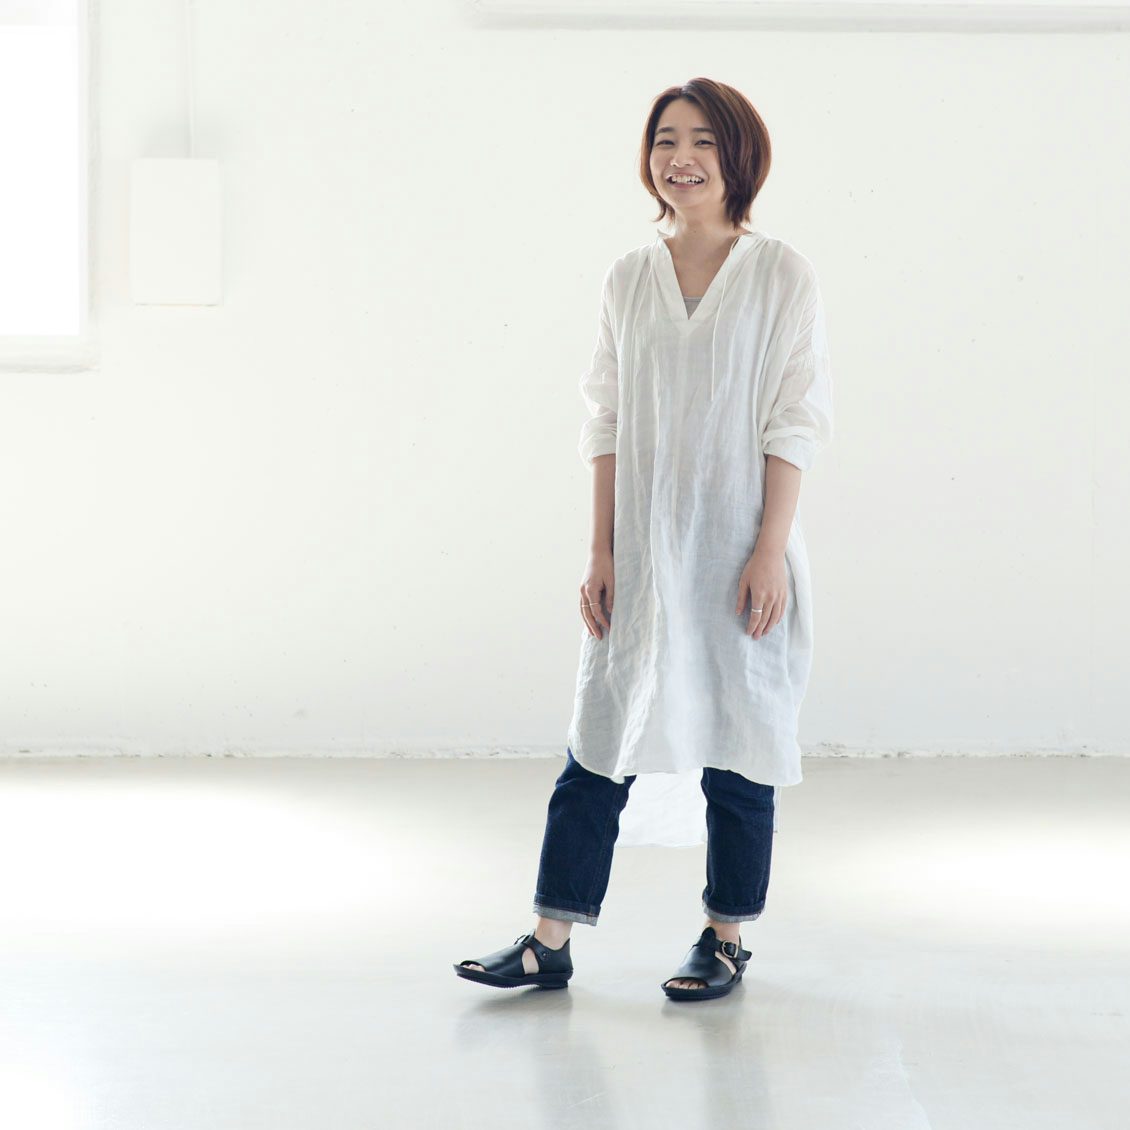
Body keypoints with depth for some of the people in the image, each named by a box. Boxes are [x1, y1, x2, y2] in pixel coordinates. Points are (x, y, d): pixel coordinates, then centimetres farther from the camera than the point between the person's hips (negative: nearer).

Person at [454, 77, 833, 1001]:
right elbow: (607, 424, 8)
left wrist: (771, 552, -12)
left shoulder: (780, 274, -3)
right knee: (601, 742, 3)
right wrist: (602, 553, 2)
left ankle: (727, 939, 20)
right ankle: (550, 944, 8)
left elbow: (795, 422, -5)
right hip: (644, 552, 3)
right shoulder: (628, 280, 7)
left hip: (738, 549, -3)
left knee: (735, 745, 6)